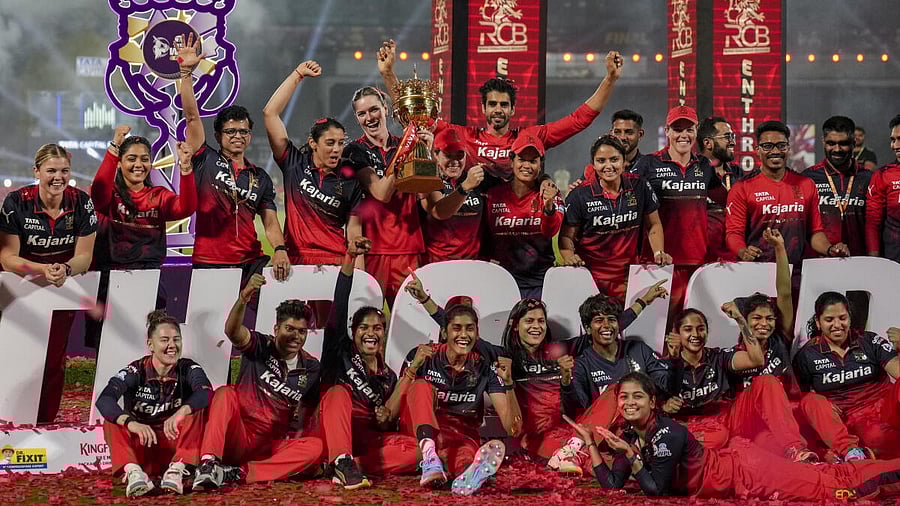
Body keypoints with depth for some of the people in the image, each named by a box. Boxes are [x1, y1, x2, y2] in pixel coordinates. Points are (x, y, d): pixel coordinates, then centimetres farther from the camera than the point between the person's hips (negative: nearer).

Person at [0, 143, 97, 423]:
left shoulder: (81, 202, -10)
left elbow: (84, 256, -7)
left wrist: (64, 269, -29)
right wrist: (43, 269, -30)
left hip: (64, 286, 1)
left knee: (54, 360, 0)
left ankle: (45, 424, 12)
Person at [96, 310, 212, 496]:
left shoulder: (188, 368, -7)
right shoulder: (136, 371, -10)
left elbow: (205, 392, -30)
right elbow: (103, 400, -27)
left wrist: (180, 413, -49)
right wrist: (130, 423, -46)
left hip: (175, 443, 0)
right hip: (140, 448, 0)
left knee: (196, 410, -23)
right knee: (112, 422, -24)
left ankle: (178, 468, -38)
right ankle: (133, 472, -44)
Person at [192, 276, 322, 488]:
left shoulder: (311, 368, 8)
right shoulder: (260, 347, -1)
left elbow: (306, 413, 12)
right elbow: (232, 331, -23)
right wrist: (244, 298, -42)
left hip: (270, 447, 2)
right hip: (237, 438, -2)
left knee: (317, 447, -26)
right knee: (225, 394, -29)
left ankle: (238, 473, -35)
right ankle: (208, 465, -45)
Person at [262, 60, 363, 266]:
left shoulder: (349, 181, 7)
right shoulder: (294, 164, 6)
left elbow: (354, 229, 7)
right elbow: (270, 113, 3)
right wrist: (298, 75, 5)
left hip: (337, 262, 0)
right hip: (296, 260, 0)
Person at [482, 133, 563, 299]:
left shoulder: (549, 194, 2)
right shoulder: (494, 195, 5)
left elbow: (551, 231, -16)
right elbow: (483, 237, 15)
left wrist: (548, 206, -33)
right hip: (502, 279, 1)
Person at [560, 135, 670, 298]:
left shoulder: (640, 186, 0)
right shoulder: (580, 195, -6)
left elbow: (653, 226, 12)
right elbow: (566, 236, 0)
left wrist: (659, 253, -2)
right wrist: (569, 256, -19)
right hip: (591, 277, -2)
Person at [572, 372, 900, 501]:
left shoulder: (667, 434, -25)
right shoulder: (627, 434, -1)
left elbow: (655, 490, -25)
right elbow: (613, 485, -2)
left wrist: (631, 453, -29)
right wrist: (592, 444, -8)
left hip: (743, 472, -8)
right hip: (728, 462, 8)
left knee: (831, 486, -6)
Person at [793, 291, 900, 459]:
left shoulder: (870, 341, 7)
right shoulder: (808, 354, 8)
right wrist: (825, 406, -9)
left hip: (885, 406, 0)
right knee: (810, 401, -26)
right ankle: (849, 449, -45)